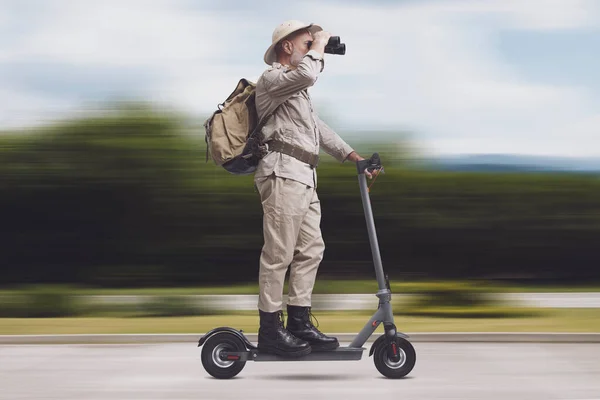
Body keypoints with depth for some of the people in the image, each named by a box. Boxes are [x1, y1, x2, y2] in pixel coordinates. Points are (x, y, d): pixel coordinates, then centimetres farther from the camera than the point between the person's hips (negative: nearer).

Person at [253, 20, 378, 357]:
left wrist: (354, 157, 23)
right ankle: (270, 329, -7)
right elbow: (307, 74, -23)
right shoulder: (272, 79, -2)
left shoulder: (299, 92, 29)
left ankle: (300, 322, 11)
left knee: (311, 250, 7)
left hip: (304, 178, 10)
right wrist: (320, 43, -5)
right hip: (283, 173, -10)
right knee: (279, 253, -10)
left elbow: (320, 129, 30)